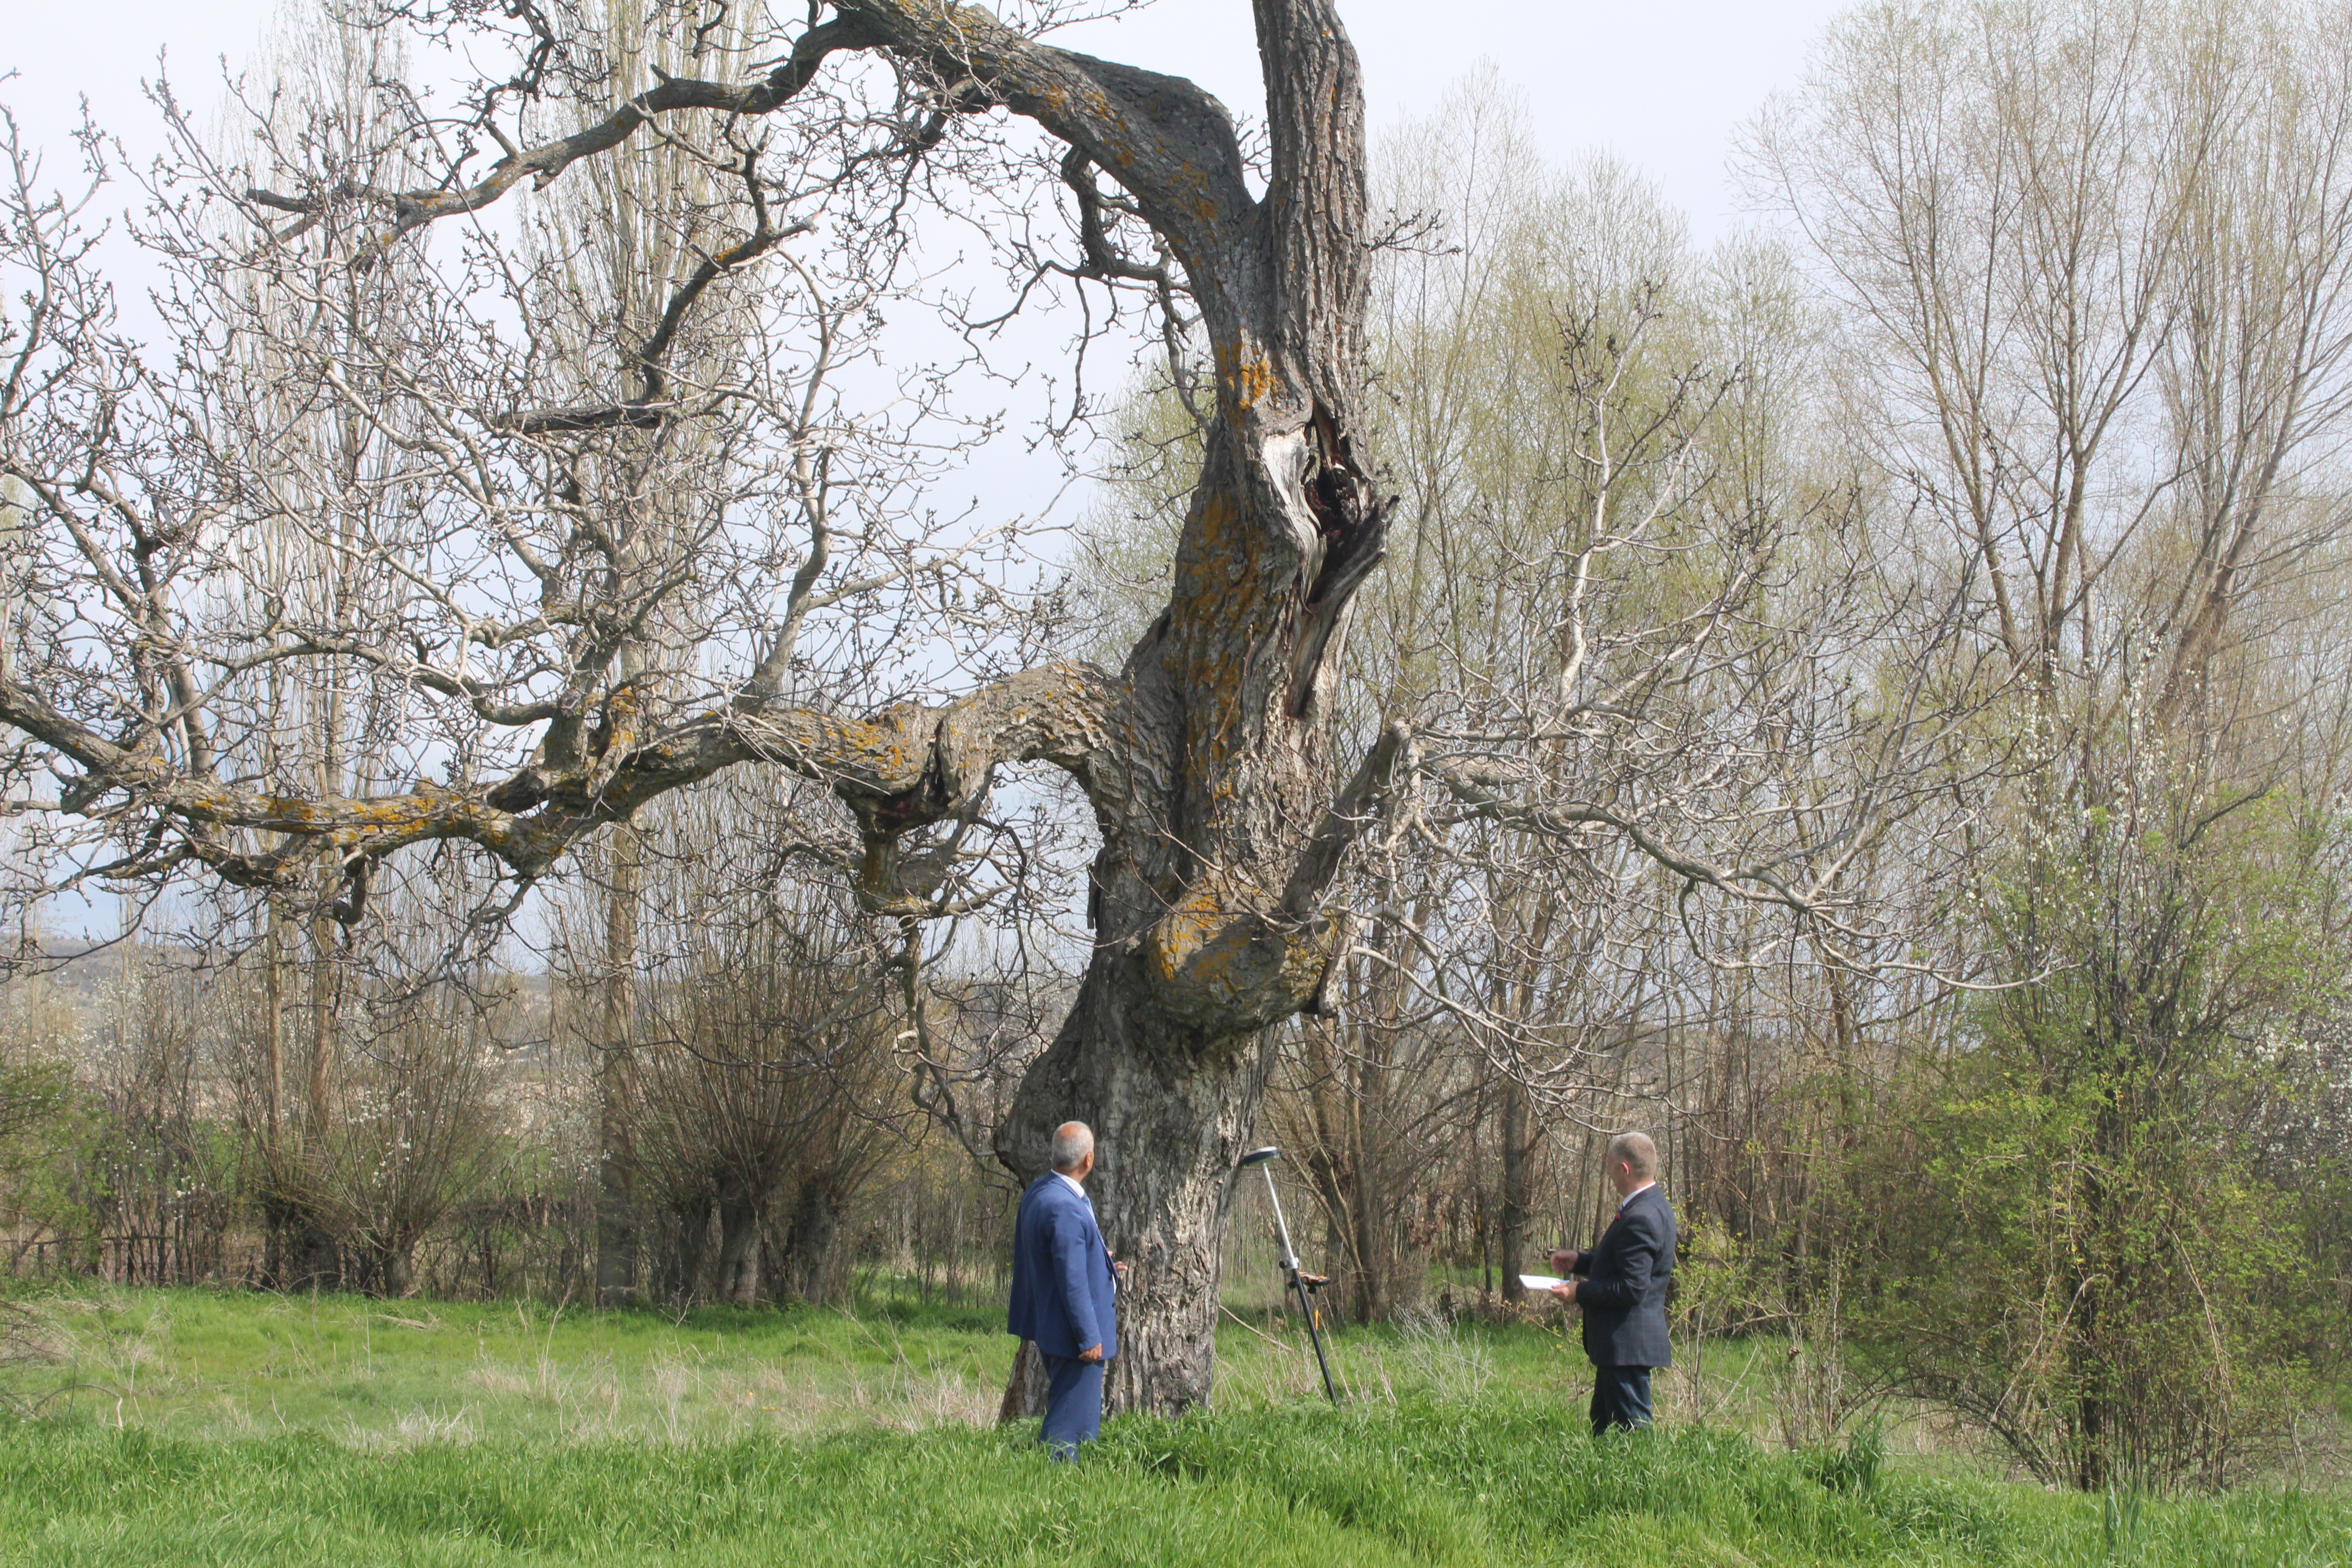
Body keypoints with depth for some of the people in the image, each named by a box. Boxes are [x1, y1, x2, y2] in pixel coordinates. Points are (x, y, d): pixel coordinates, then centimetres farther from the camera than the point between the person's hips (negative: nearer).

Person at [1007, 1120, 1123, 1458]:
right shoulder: (1066, 1208, -25)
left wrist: (1102, 1266, 26)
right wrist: (1089, 1338, -19)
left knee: (1082, 1418, 19)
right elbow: (1072, 1281, -24)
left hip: (1050, 1328, 11)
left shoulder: (1039, 1192, 7)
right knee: (1072, 1422, -4)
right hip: (1072, 1330, -11)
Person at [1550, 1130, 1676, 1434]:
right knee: (1603, 1425, 17)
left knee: (1631, 1431, -6)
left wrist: (1580, 1292, -15)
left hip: (1627, 1344, -11)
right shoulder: (1653, 1205, 11)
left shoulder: (1641, 1218, -22)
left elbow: (1631, 1288, -25)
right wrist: (1580, 1261, 16)